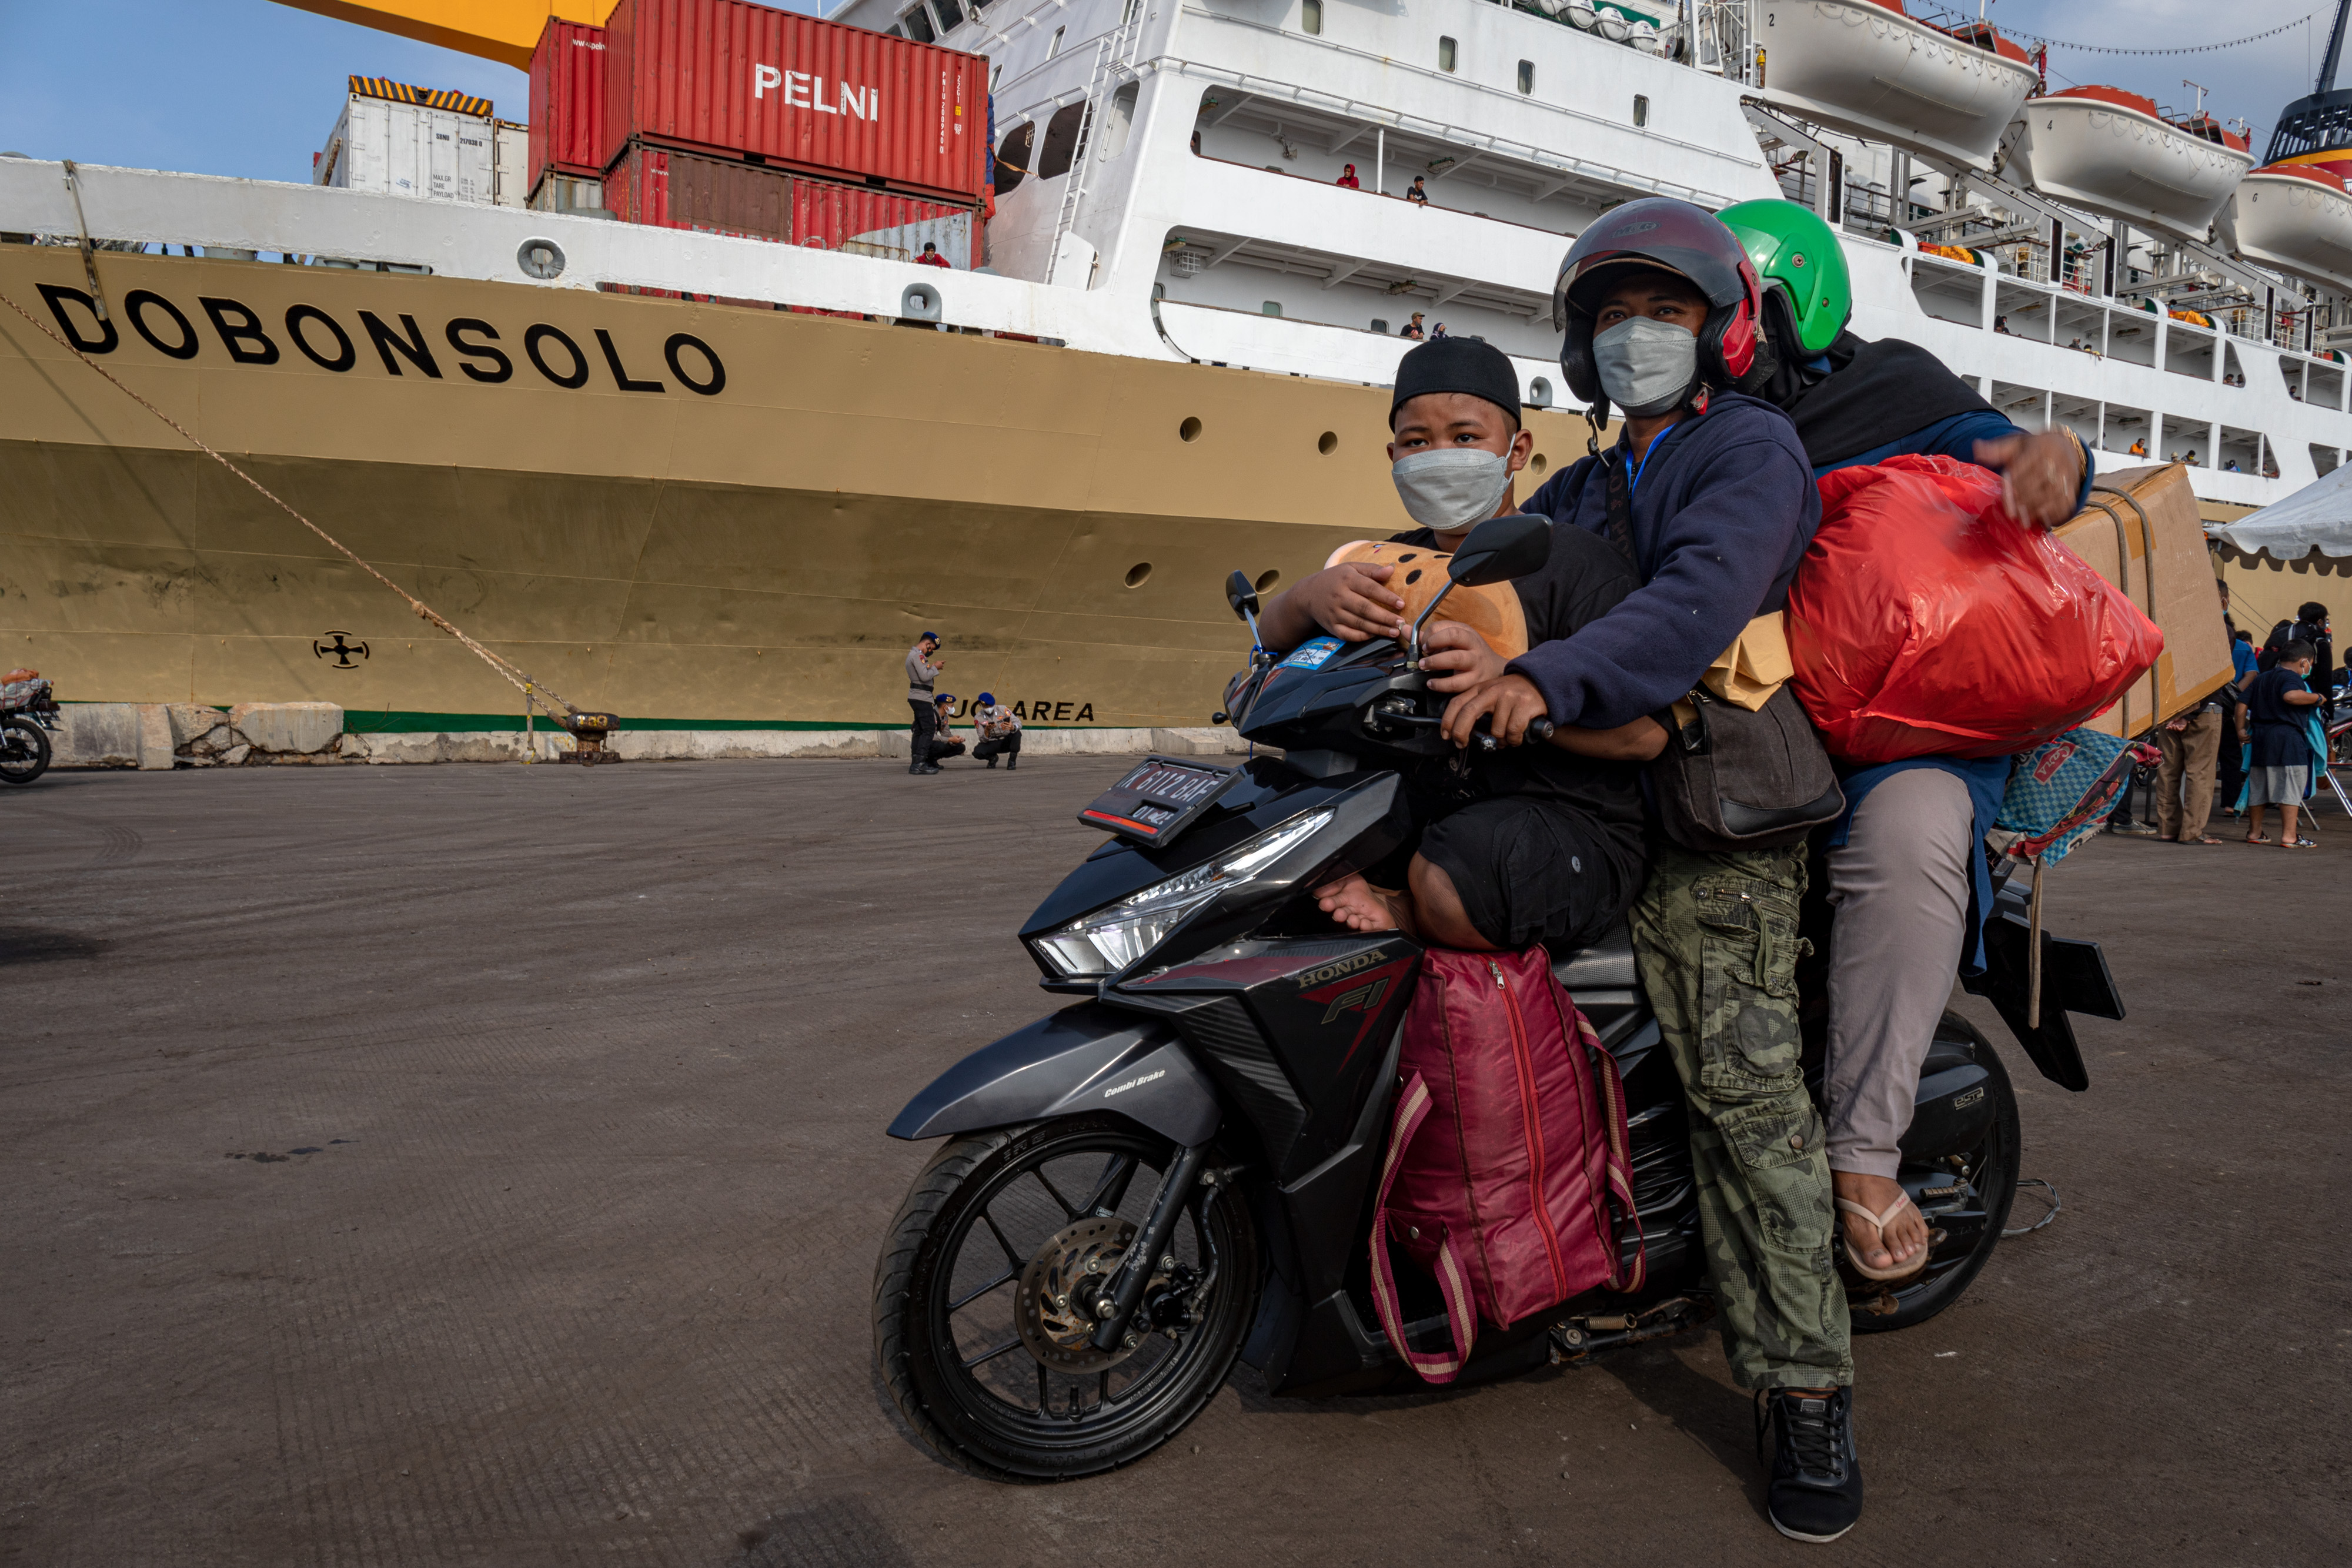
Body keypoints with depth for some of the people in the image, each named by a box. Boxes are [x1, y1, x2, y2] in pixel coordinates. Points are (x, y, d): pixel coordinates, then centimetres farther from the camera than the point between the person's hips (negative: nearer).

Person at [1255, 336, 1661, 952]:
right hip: (1419, 820, 6)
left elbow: (1645, 732, -17)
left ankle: (1408, 913, -6)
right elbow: (1270, 635, 4)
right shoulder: (1399, 562, 14)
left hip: (1573, 828, -6)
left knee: (1451, 883, -36)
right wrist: (1310, 596, -22)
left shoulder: (1576, 560, -5)